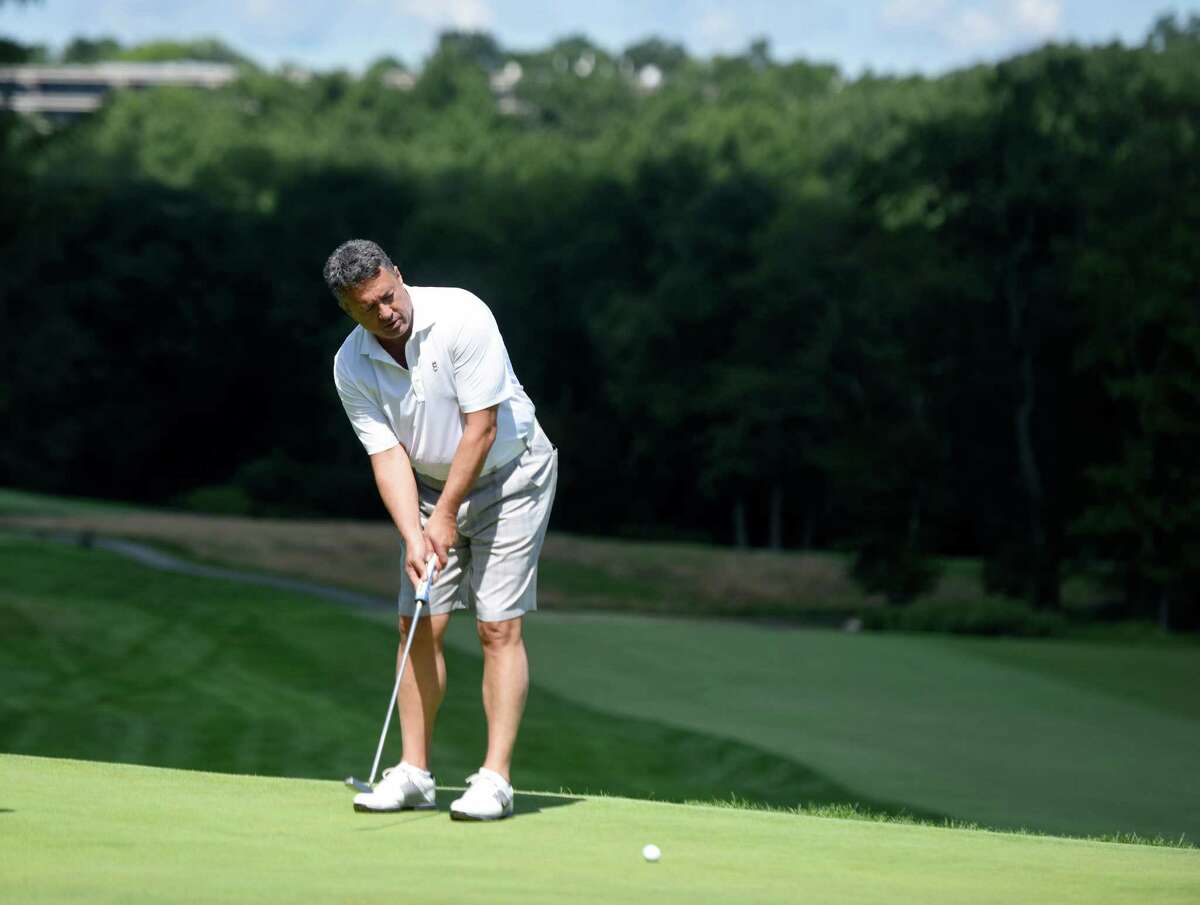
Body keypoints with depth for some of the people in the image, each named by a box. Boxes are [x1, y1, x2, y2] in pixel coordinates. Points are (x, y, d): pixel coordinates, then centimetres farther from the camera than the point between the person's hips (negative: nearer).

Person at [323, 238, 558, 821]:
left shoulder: (460, 317, -25)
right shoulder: (352, 367, -11)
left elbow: (482, 427, -23)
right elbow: (388, 456, -10)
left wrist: (447, 514, -19)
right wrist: (413, 535, -23)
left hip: (509, 473, -5)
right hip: (432, 484, 5)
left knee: (498, 626, -11)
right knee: (418, 624, 0)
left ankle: (495, 779, -13)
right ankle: (414, 773, 6)